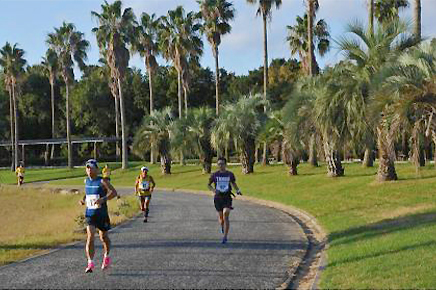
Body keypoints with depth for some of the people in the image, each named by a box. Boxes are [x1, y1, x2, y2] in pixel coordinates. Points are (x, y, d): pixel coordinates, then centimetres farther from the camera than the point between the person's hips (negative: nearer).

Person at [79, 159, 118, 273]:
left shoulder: (102, 181, -9)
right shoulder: (86, 181, 8)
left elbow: (114, 192, -18)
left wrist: (103, 199, -32)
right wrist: (84, 200, 7)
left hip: (102, 214, -3)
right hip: (90, 213, 3)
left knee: (103, 236, 13)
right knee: (90, 236, -14)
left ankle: (107, 257, 39)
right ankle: (90, 263, -17)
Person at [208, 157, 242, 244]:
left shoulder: (230, 174, 2)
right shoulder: (214, 175, 0)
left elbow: (233, 183, 19)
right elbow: (209, 184, 13)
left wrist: (238, 190, 2)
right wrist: (213, 190, -7)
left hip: (227, 198, -1)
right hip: (218, 197, 1)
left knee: (226, 217, -14)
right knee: (220, 217, 9)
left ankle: (225, 237, -7)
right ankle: (222, 226, 46)